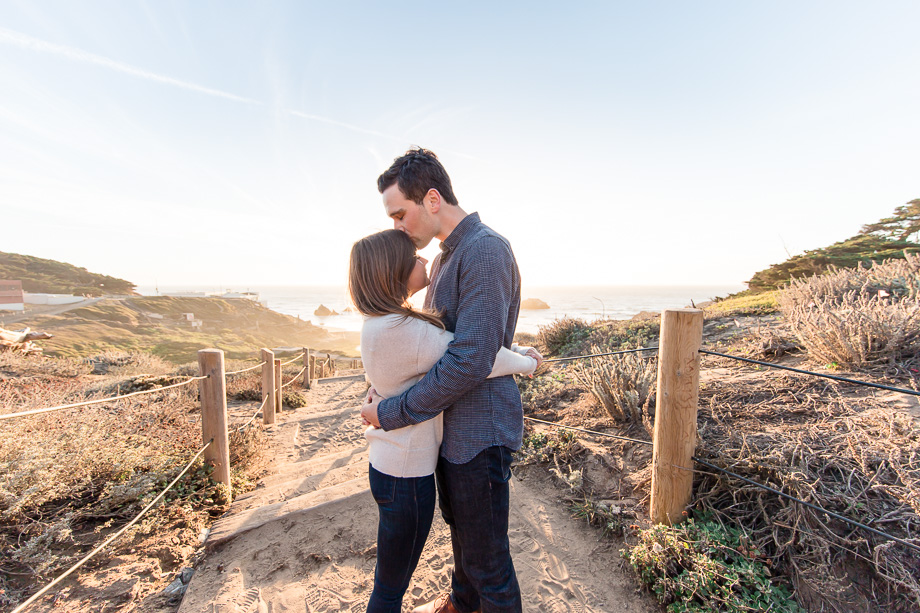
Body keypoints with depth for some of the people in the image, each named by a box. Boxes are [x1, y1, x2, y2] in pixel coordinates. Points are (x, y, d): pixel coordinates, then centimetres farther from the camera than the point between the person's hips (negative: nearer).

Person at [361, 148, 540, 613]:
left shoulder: (486, 251, -22)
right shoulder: (446, 256, 10)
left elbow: (470, 362, -28)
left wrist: (391, 412, -19)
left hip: (480, 431, -10)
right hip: (449, 423, 10)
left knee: (486, 553, 12)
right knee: (459, 526, 30)